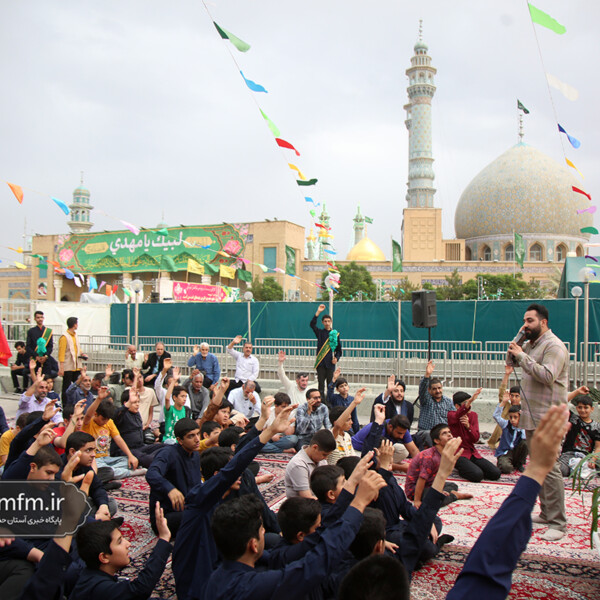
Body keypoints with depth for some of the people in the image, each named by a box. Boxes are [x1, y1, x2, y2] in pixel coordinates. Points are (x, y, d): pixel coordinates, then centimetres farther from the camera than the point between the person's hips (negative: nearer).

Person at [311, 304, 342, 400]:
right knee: (321, 384, 0)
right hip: (320, 362, 0)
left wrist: (336, 358, -6)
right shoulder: (320, 332, 8)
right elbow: (312, 324, -8)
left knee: (330, 384, 3)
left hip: (330, 363, 0)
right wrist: (318, 312, -15)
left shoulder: (335, 334, 9)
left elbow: (339, 349, 12)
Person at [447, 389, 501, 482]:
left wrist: (468, 426, -20)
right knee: (477, 475, -30)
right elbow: (457, 416, -35)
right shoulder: (451, 415, -7)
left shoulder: (473, 415, 9)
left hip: (472, 453, 6)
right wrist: (469, 401, -53)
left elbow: (476, 439, 2)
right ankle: (462, 470, 2)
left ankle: (469, 468, 10)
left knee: (496, 473, -12)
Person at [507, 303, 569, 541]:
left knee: (549, 468, -10)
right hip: (532, 416, 10)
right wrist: (518, 342, 5)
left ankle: (557, 523, -4)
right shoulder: (532, 344, 17)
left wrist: (522, 355, -22)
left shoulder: (554, 346, -13)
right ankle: (546, 513, 26)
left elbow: (547, 376, -25)